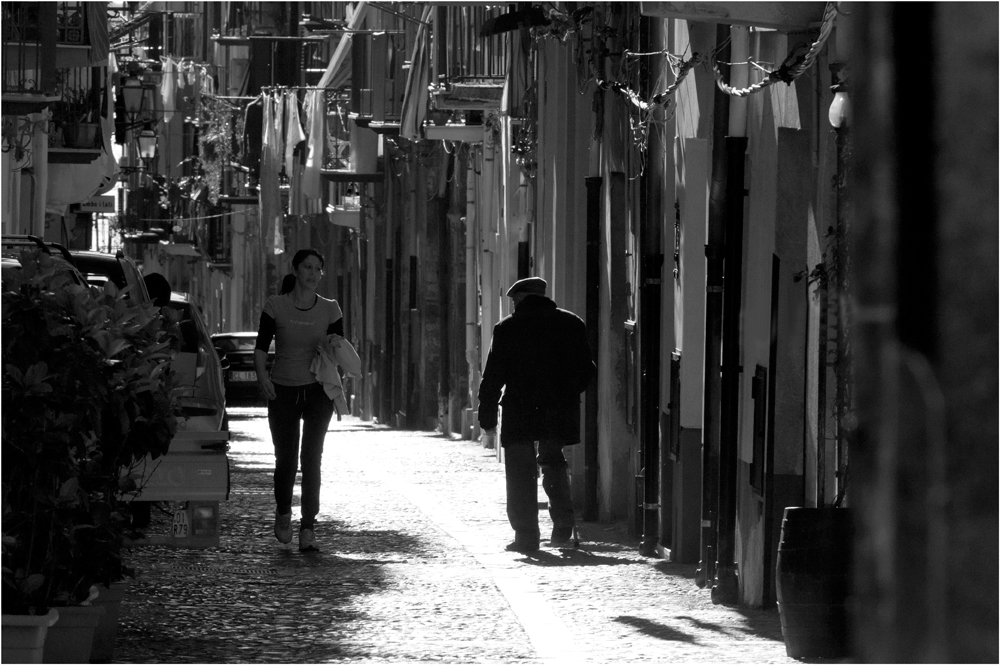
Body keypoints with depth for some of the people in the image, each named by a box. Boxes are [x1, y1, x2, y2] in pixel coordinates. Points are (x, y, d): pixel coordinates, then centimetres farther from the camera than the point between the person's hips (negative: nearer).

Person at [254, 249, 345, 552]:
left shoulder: (329, 309, 3)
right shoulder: (276, 306, 0)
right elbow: (261, 347, -2)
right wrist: (262, 376, -19)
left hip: (317, 390, 0)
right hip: (282, 390, 0)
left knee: (312, 458, -11)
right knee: (286, 460, 2)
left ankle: (308, 528, -11)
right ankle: (283, 513, 31)